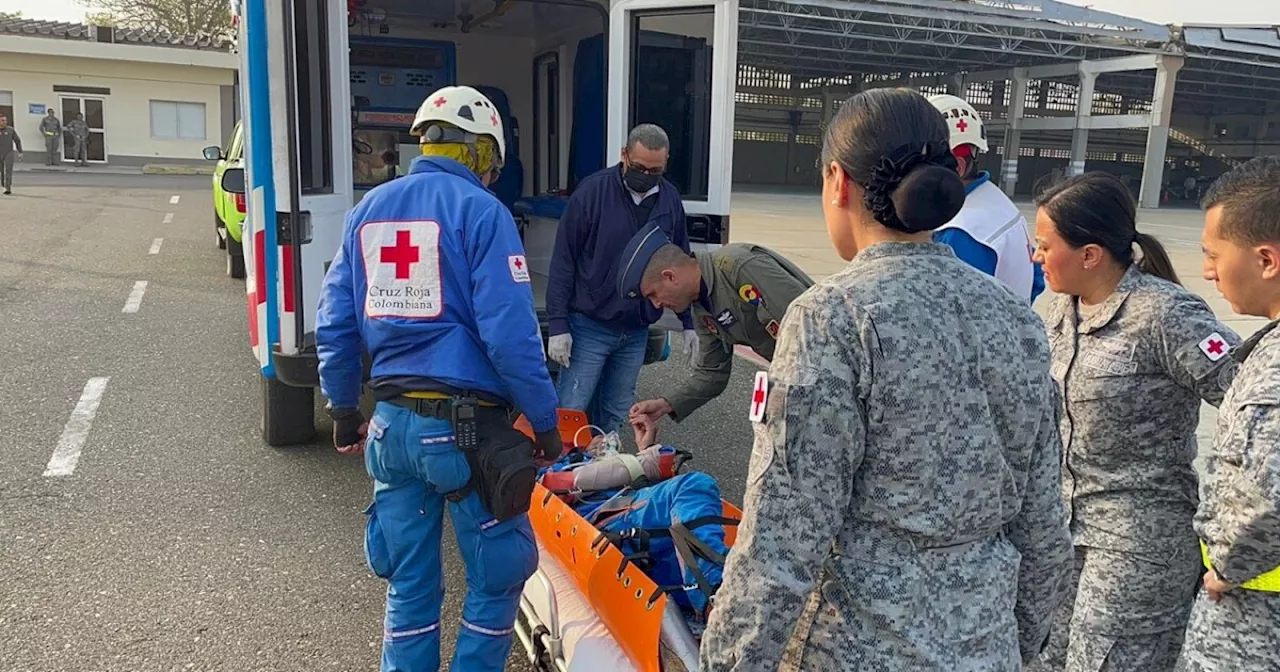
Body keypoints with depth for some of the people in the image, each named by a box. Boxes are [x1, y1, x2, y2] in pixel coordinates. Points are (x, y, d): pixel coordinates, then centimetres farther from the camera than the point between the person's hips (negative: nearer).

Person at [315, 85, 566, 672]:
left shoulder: (369, 208, 10)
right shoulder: (479, 209, -9)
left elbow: (334, 324, 12)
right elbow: (510, 333, -15)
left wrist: (343, 409, 22)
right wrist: (545, 421, -6)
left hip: (392, 421, 6)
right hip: (466, 425, -6)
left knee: (409, 584, 18)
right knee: (497, 576, 12)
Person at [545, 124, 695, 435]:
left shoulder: (670, 199, 4)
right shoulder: (593, 191, -10)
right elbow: (563, 261, -9)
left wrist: (688, 323, 10)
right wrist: (558, 325, -13)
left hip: (637, 332, 4)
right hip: (589, 327, -4)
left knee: (614, 416, 12)